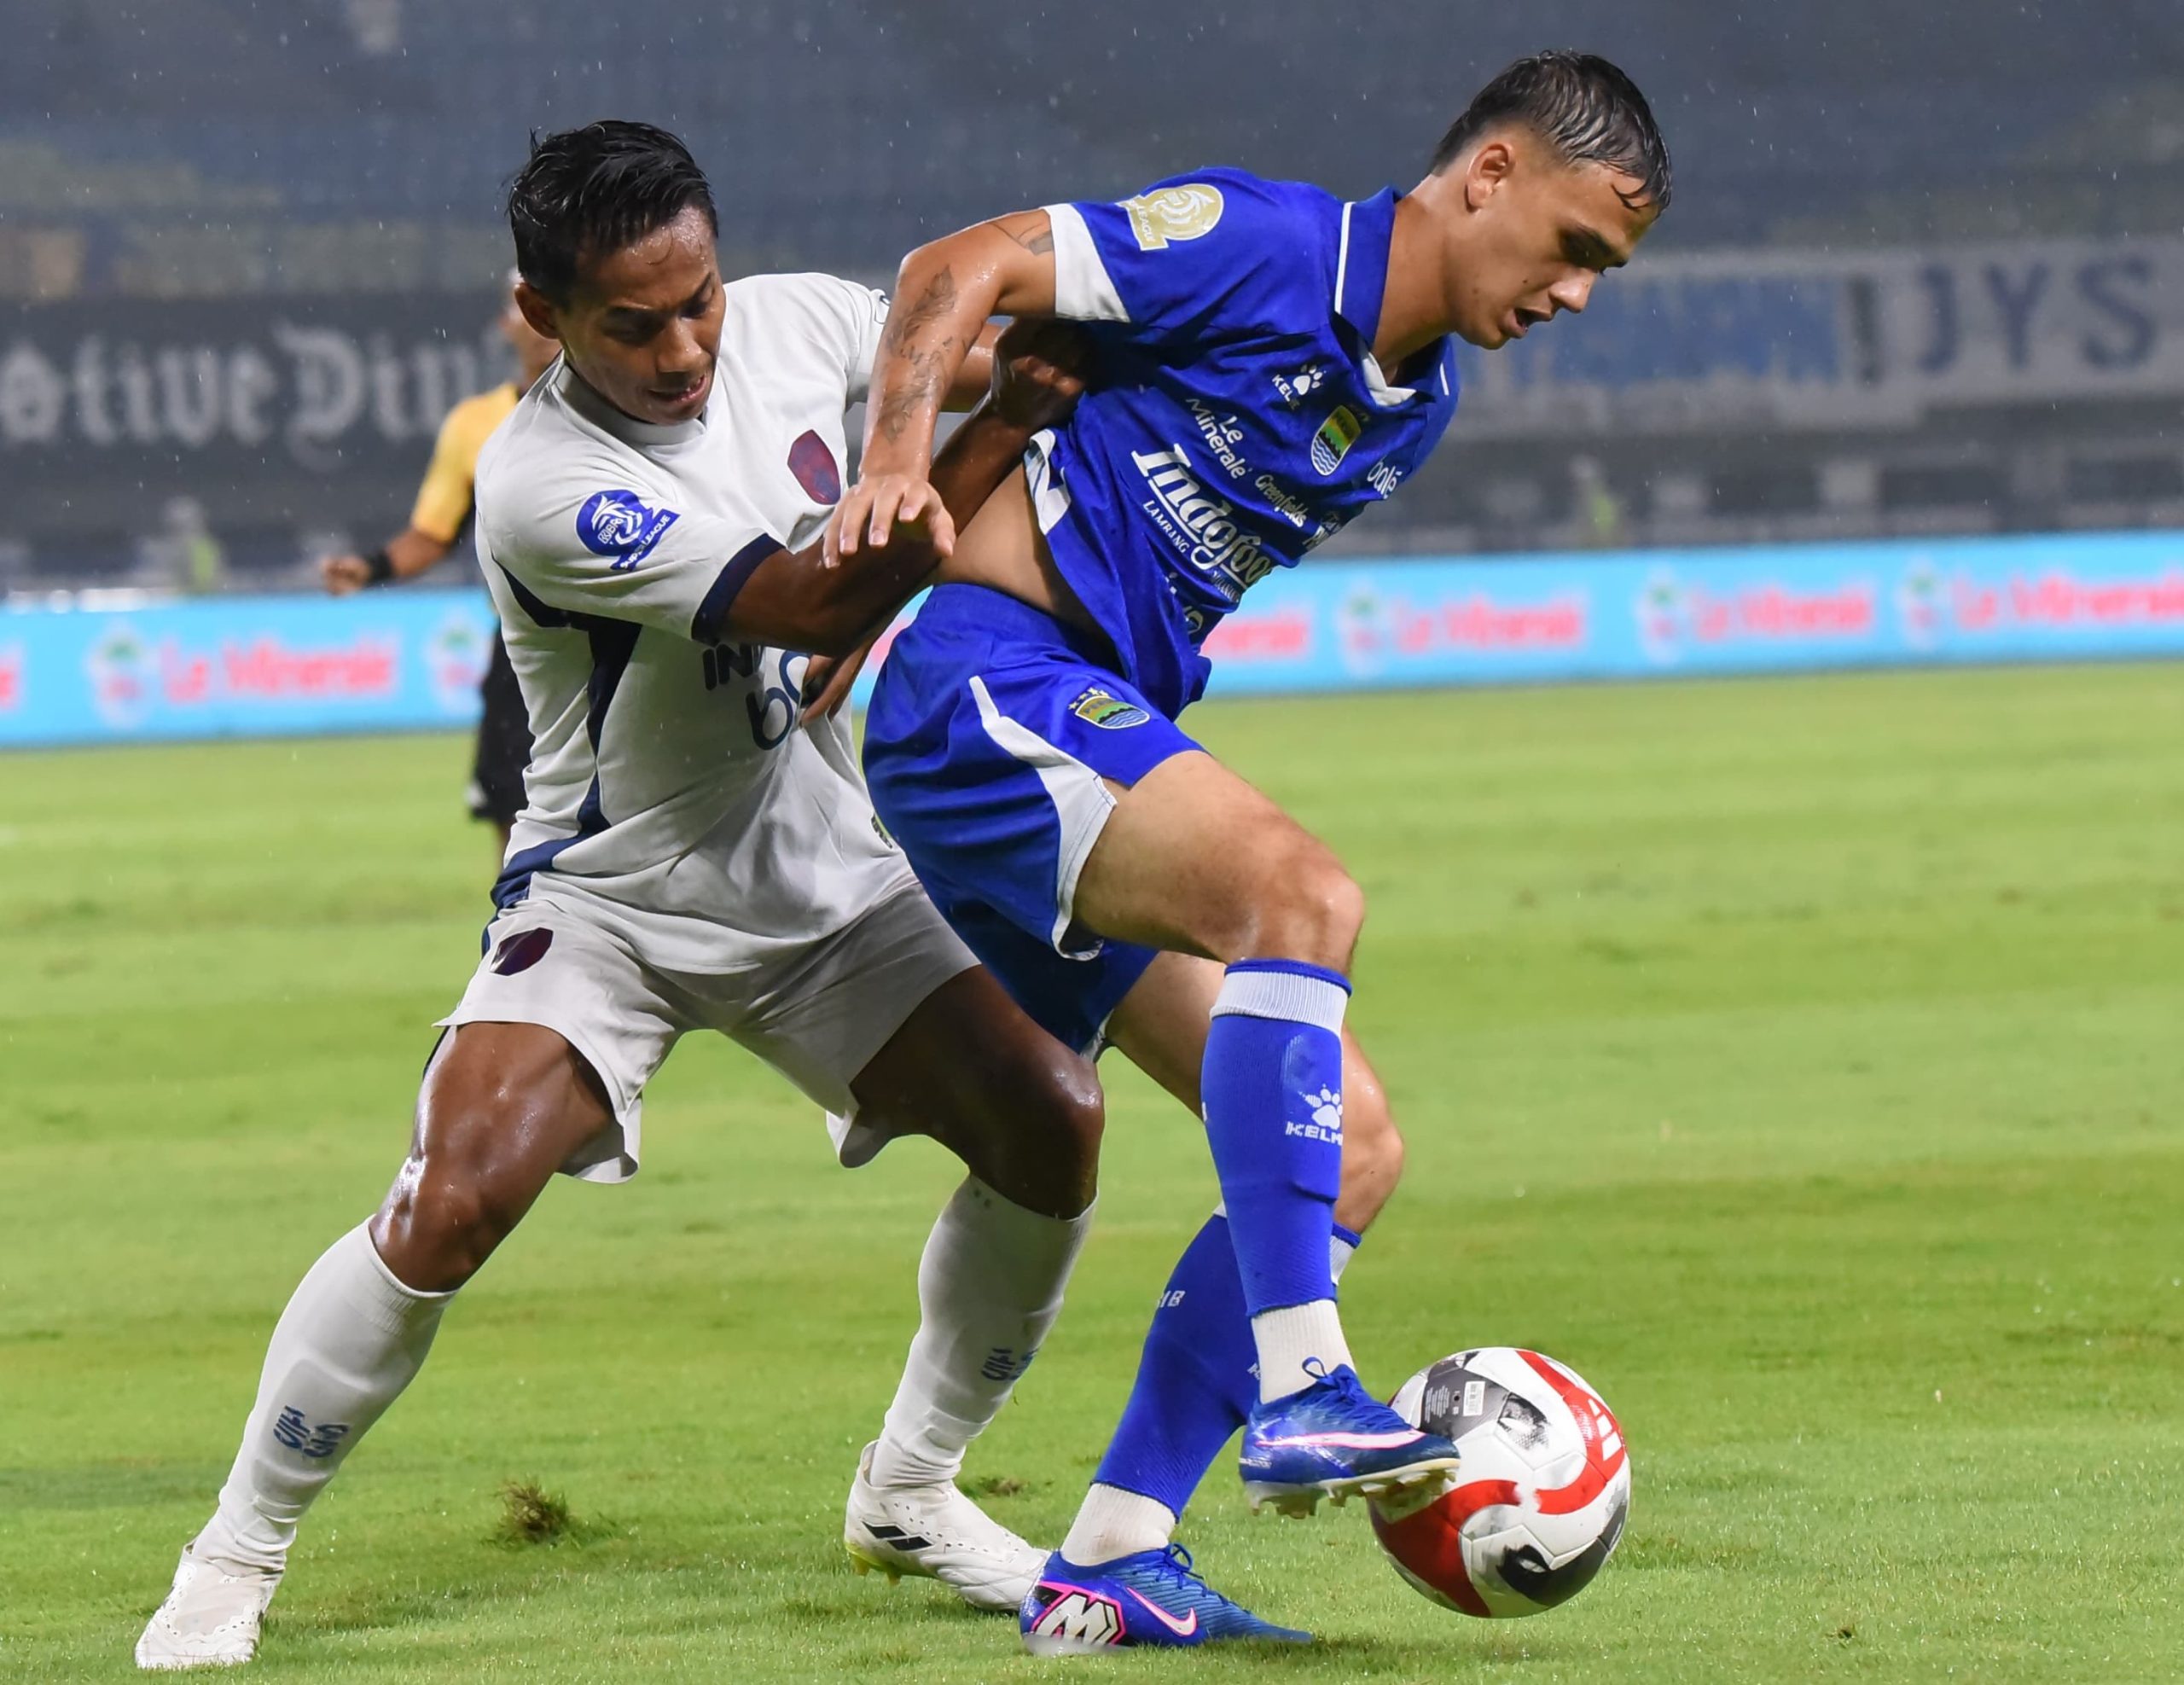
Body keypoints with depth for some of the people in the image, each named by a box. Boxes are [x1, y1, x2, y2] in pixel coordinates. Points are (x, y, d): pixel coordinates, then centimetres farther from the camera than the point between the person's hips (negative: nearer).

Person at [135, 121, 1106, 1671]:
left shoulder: (798, 324, -8)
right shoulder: (544, 484, -27)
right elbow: (818, 606, -31)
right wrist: (1000, 428, -34)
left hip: (829, 879, 5)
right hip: (608, 900, -5)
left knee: (1049, 1119, -12)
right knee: (452, 1205, -24)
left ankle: (910, 1489, 11)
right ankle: (239, 1555, -5)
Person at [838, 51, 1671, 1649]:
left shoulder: (1421, 403, 16)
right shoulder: (1264, 246, -10)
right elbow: (959, 270, -12)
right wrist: (900, 461, -27)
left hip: (1101, 725, 10)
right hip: (988, 687, -10)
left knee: (1349, 1156, 1)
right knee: (1304, 895, -33)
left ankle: (1110, 1561, 0)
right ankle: (1299, 1391, -37)